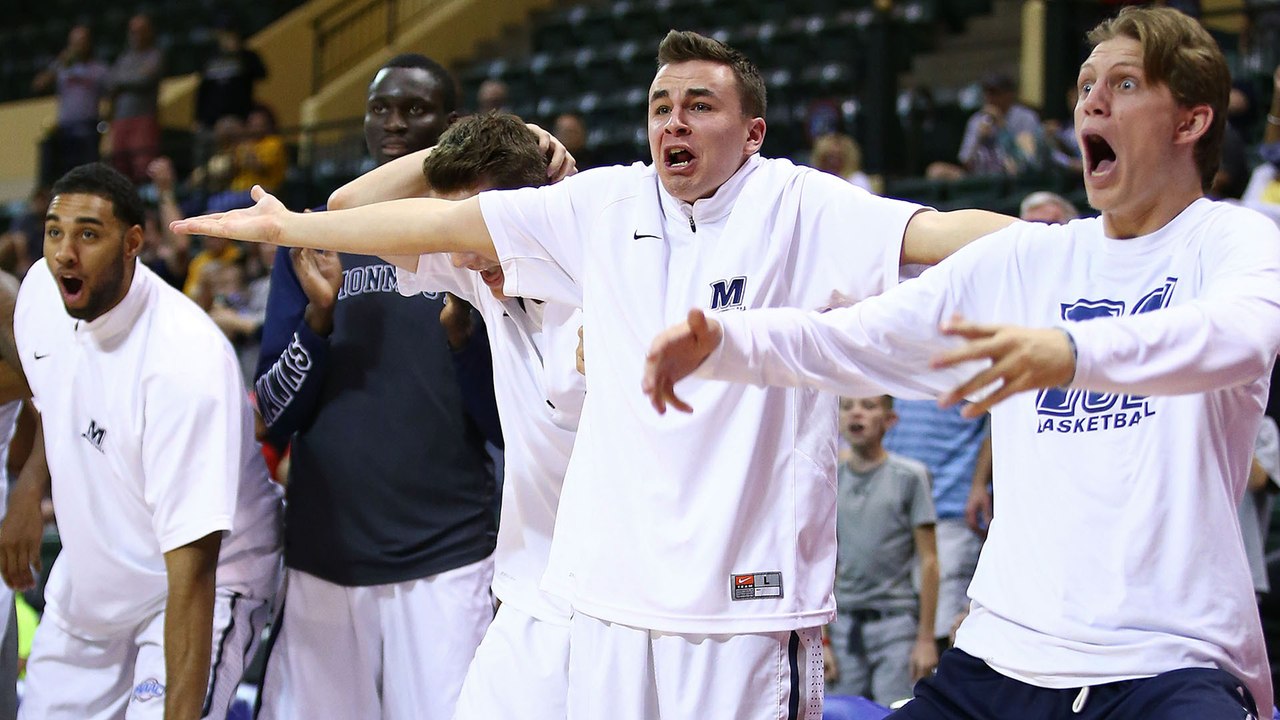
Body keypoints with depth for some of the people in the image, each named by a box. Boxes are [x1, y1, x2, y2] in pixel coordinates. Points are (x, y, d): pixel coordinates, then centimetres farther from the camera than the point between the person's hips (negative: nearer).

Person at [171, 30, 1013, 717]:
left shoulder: (800, 210, -3)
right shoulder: (605, 206, 10)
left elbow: (938, 232, -18)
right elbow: (442, 223, 15)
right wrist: (287, 226, 19)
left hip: (747, 591, -4)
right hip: (612, 586, 4)